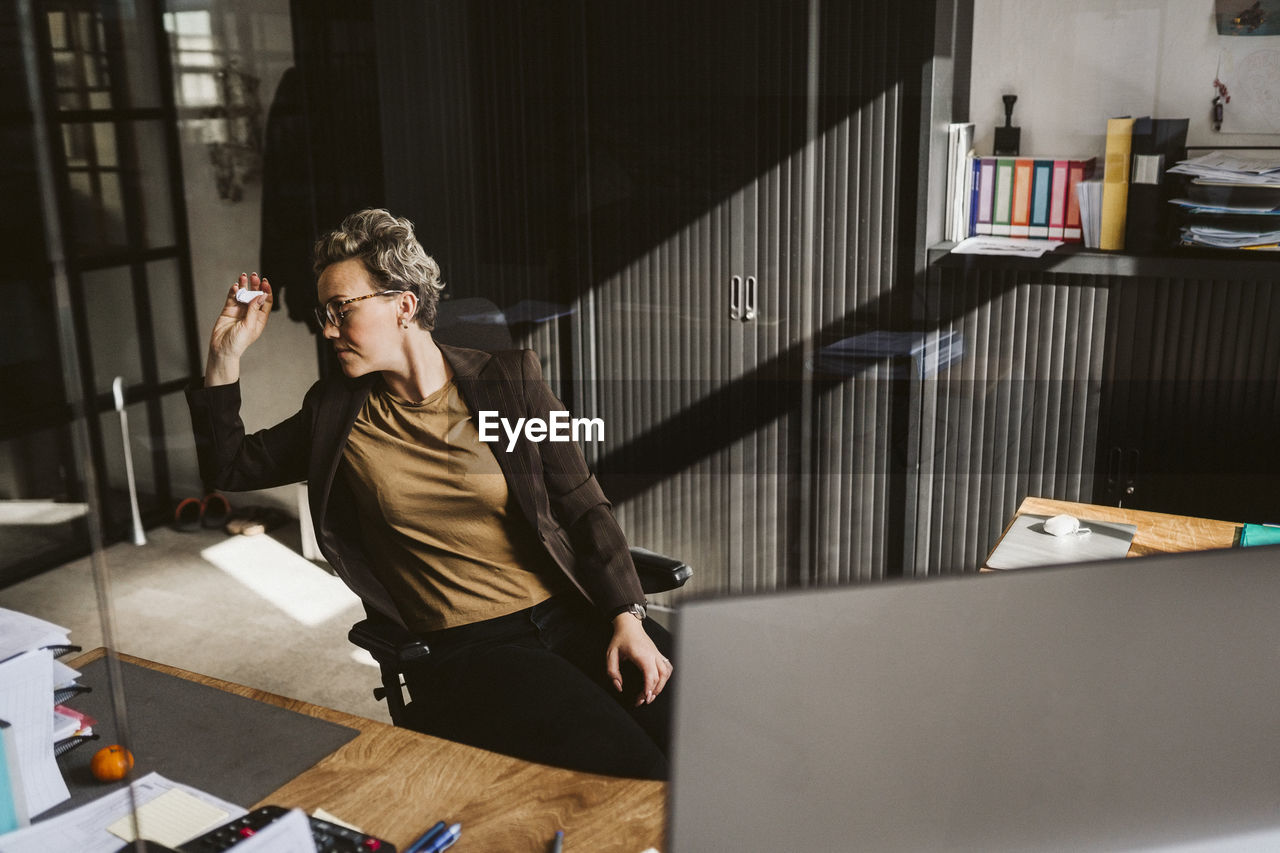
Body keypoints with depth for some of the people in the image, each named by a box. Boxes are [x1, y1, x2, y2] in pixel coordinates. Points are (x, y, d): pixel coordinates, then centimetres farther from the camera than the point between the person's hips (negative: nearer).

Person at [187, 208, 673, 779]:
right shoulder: (335, 413, 9)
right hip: (464, 652, -1)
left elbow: (584, 508, 4)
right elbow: (228, 468, 19)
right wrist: (224, 356, 7)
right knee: (631, 769, -27)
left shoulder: (510, 379, 4)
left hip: (572, 617, 2)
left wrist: (627, 618, -8)